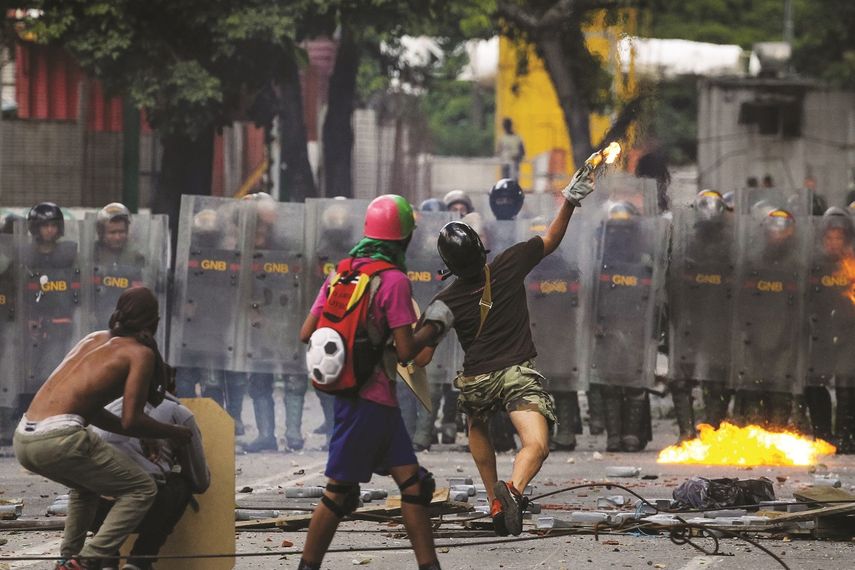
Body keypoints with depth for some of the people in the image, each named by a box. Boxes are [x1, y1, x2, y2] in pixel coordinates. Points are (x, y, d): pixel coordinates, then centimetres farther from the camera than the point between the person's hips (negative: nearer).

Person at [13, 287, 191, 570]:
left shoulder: (95, 339, 24)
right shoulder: (141, 353, 3)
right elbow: (130, 421, -3)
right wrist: (175, 433, 13)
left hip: (23, 439, 8)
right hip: (58, 437, -8)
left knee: (87, 484, 35)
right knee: (142, 490, 4)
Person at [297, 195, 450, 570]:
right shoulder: (394, 280, -13)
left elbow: (307, 333, 8)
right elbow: (405, 351, -16)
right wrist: (434, 328, 2)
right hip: (368, 400, -8)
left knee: (411, 482, 9)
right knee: (340, 491, -1)